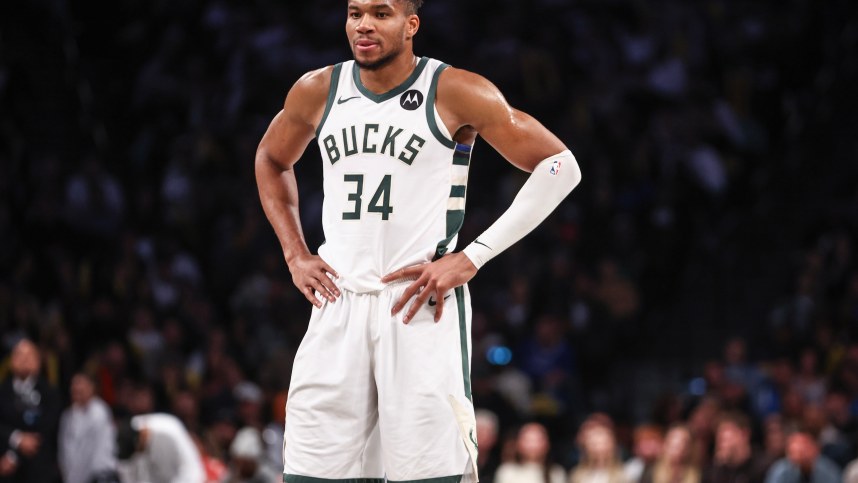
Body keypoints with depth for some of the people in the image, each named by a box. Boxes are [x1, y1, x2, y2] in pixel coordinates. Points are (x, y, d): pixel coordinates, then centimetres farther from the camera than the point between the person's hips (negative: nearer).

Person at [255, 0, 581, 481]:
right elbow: (272, 160, 28)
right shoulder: (317, 92, 7)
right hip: (339, 302, 4)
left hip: (422, 303, -4)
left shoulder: (453, 92, -7)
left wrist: (470, 259, -11)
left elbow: (560, 166, -7)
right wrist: (295, 254, 13)